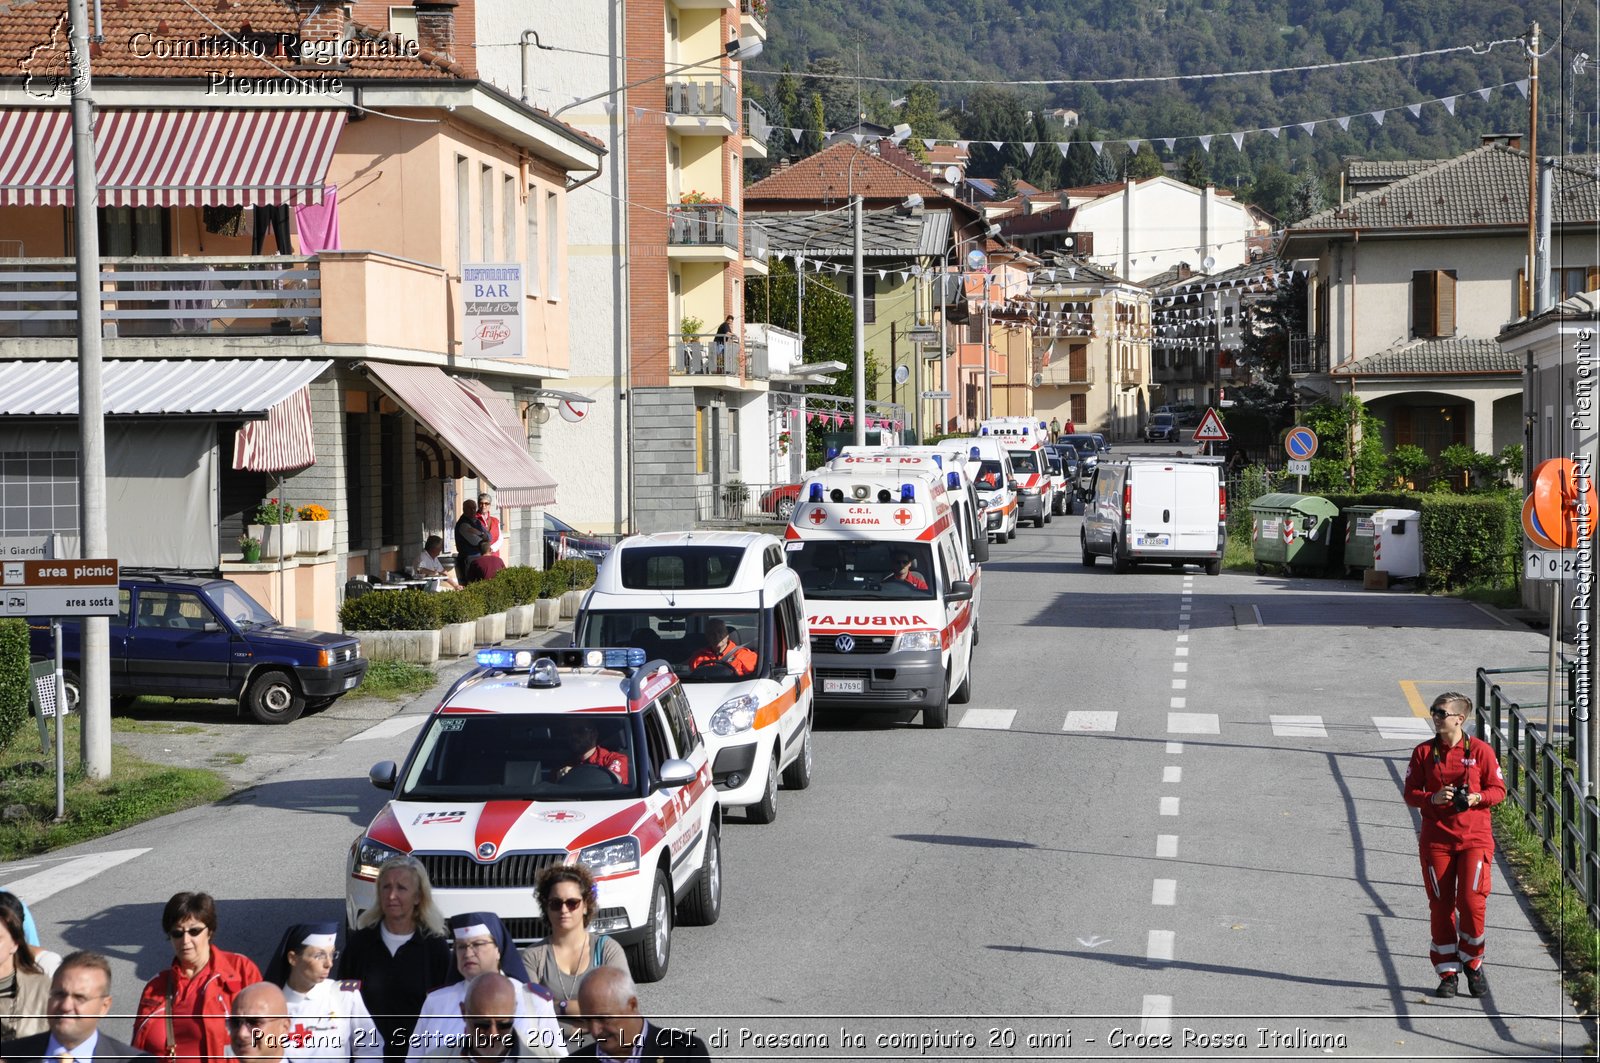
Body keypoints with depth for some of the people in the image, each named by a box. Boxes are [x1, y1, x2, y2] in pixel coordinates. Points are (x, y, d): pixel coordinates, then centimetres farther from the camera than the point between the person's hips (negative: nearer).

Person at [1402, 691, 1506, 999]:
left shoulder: (1480, 750, 0)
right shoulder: (1424, 752, 4)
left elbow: (1498, 789, 4)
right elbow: (1410, 793, 4)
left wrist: (1477, 797, -16)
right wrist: (1433, 798, -15)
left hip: (1475, 838, -2)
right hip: (1436, 839, 2)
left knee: (1471, 901, -12)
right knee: (1440, 906, 2)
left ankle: (1473, 963, 10)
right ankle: (1447, 974, 12)